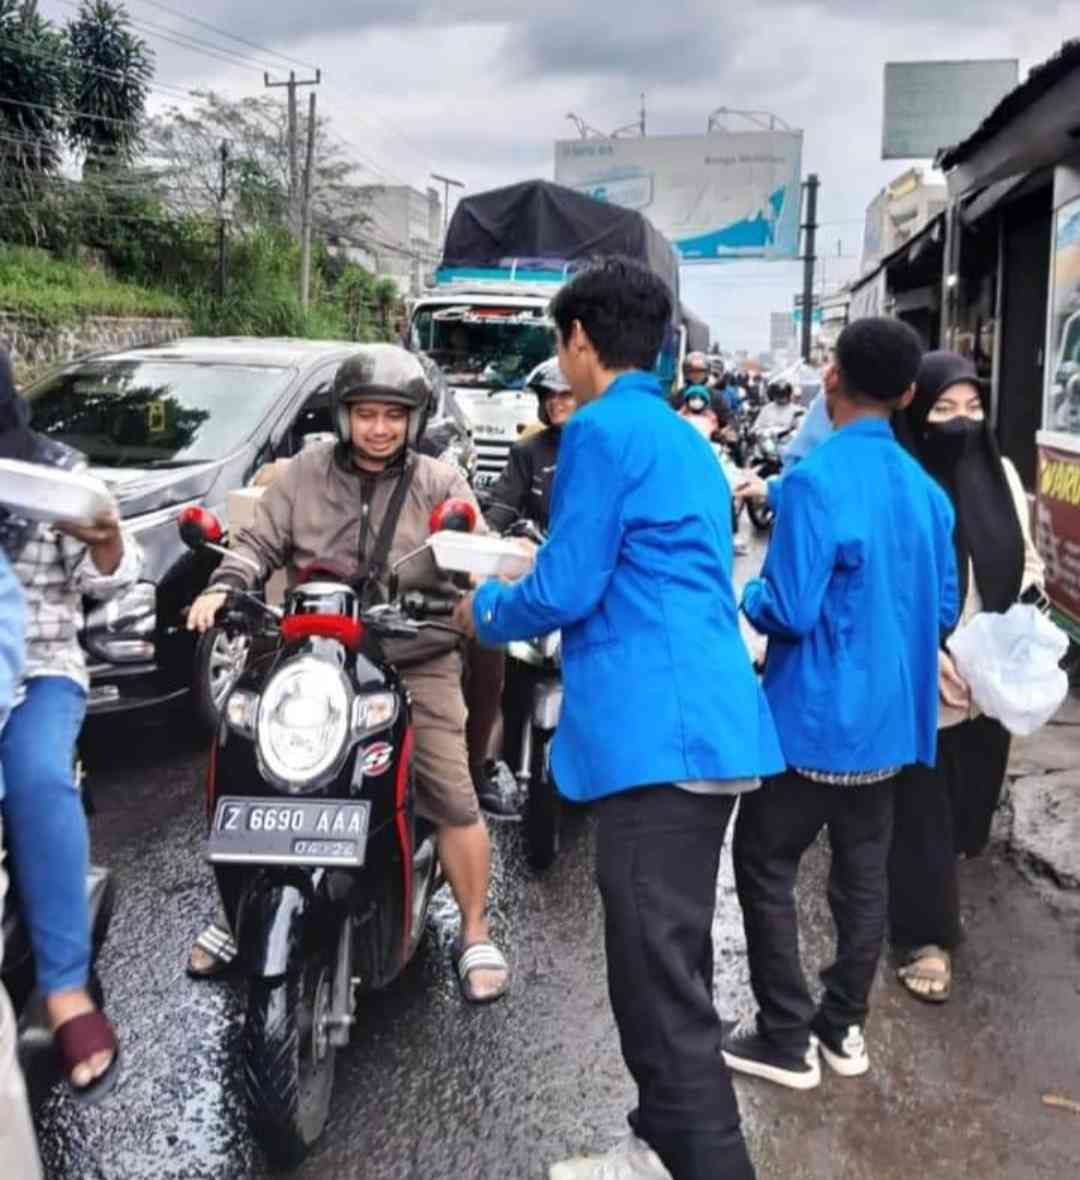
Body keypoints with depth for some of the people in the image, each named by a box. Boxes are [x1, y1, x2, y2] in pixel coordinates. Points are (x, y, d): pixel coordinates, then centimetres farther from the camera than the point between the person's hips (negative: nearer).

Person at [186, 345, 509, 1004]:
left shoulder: (438, 482, 5)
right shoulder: (306, 473, 9)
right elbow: (260, 542, 5)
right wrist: (222, 588, -14)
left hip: (417, 664, -2)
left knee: (454, 799, -6)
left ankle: (475, 934, 12)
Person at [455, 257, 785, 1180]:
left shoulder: (603, 428, -9)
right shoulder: (687, 441, 20)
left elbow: (564, 593, -11)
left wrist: (488, 609, 8)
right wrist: (541, 578, 31)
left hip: (657, 735, -10)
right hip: (710, 727, 10)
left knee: (663, 986, -4)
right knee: (669, 966, 19)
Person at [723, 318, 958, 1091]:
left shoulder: (814, 481, -20)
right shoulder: (927, 489, 3)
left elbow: (789, 612, -22)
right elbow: (943, 610, 11)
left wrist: (749, 596, -1)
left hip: (818, 718, -7)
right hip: (892, 719, 7)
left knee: (765, 868, 7)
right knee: (864, 873, 16)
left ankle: (787, 1039, 14)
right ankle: (846, 1025, 28)